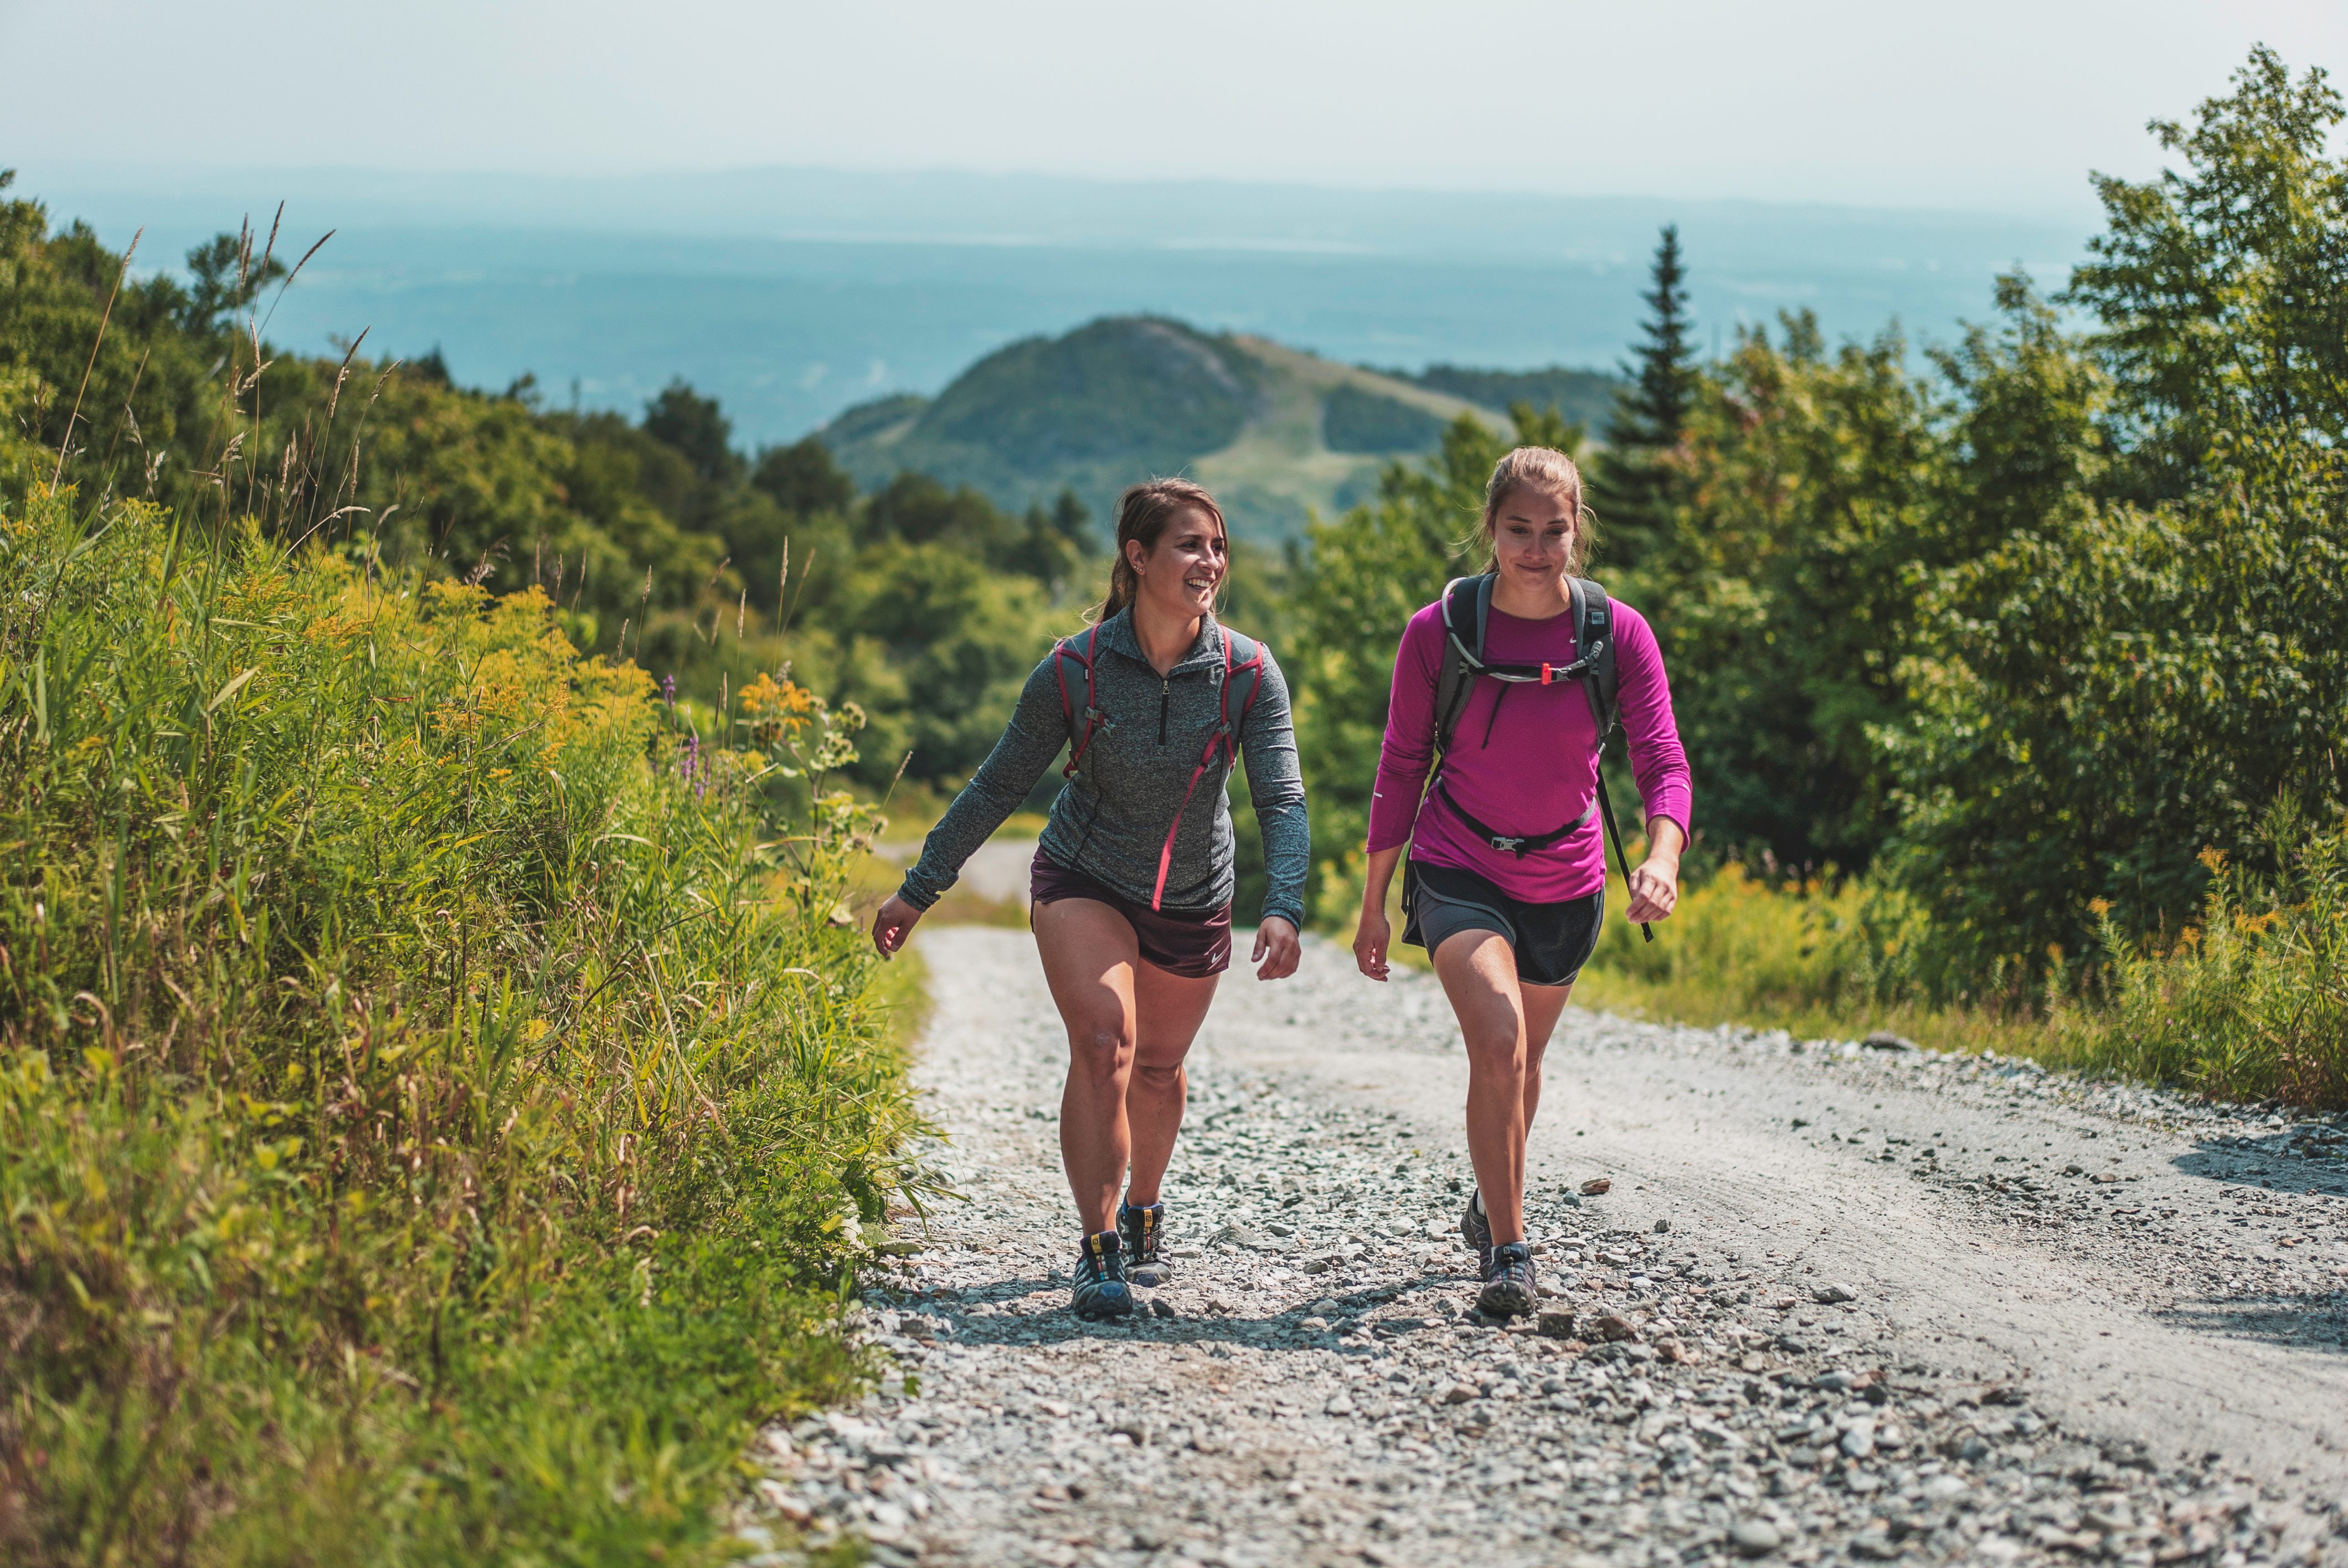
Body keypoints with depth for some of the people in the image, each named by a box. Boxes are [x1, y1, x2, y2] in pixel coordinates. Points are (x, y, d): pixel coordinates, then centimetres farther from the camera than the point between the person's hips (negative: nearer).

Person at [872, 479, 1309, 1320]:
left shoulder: (1250, 674, -17)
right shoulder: (1075, 670, -19)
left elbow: (1282, 801, -19)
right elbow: (998, 786, -7)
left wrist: (1283, 909, -36)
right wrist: (919, 891, -4)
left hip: (1194, 902, 2)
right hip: (1084, 881, -2)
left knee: (1158, 1068, 18)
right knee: (1103, 1046, -22)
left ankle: (1143, 1208, 45)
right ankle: (1098, 1251, -17)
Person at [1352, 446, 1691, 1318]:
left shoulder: (1619, 634, -12)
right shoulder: (1437, 632, -13)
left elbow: (1663, 762, -13)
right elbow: (1402, 766, -4)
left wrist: (1663, 858, -34)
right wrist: (1373, 904, 0)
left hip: (1565, 882, 3)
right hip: (1459, 871, -3)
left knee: (1522, 1060, 20)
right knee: (1498, 1045, -23)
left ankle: (1491, 1203, 48)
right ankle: (1507, 1250, -11)